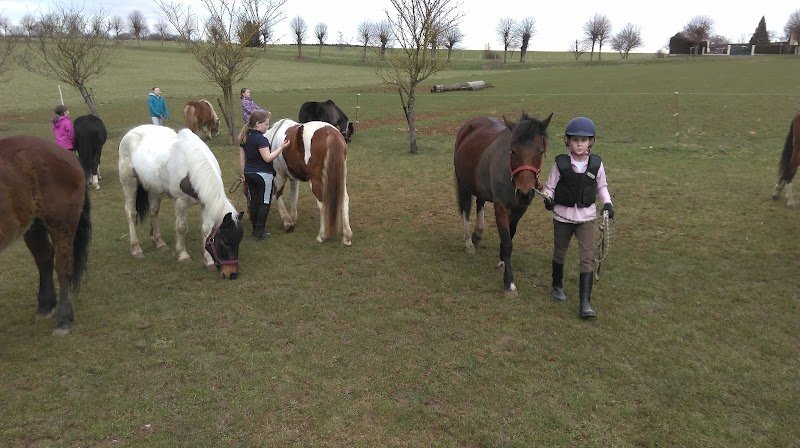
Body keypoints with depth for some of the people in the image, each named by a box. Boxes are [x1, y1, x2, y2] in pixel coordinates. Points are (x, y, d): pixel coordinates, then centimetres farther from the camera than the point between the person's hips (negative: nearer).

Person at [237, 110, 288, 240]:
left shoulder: (244, 138, 6)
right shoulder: (261, 139, -19)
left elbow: (242, 157, 11)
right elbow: (268, 158, -22)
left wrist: (243, 173, 18)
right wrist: (281, 147, -16)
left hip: (249, 174, 8)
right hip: (263, 174, -8)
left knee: (254, 201, 14)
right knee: (264, 202, 2)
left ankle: (256, 229, 21)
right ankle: (260, 232, 3)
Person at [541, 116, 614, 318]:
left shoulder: (596, 164, -4)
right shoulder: (560, 163, -10)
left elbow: (601, 186, 10)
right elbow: (549, 186, -4)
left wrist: (607, 203, -6)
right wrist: (547, 198, -25)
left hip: (586, 217, 1)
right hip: (562, 216, 0)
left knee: (588, 258, -7)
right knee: (559, 253, 17)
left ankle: (585, 302, -5)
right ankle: (557, 286, 42)